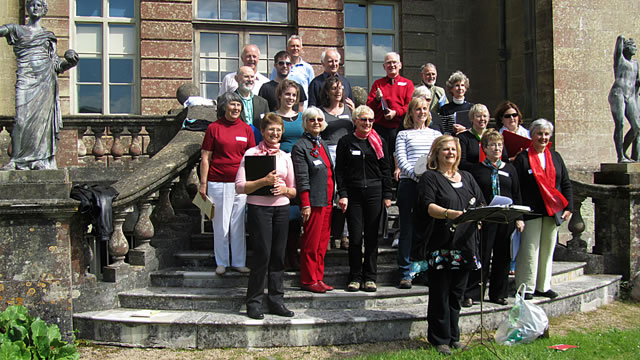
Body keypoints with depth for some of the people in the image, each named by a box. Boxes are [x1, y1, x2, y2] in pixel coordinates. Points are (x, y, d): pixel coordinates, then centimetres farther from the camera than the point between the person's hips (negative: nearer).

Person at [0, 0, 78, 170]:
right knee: (23, 118, -11)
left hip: (46, 81, 2)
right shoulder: (16, 30, 15)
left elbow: (56, 64, 16)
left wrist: (69, 60, -1)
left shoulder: (49, 35, 19)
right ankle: (17, 160, -6)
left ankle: (42, 159, -2)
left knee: (43, 117, -5)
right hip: (26, 79, -2)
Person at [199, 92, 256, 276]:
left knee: (239, 224, 7)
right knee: (220, 224, 5)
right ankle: (221, 262, 17)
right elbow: (206, 158, 1)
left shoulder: (246, 129, 9)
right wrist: (203, 183, -3)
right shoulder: (214, 128, 1)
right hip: (218, 183, -2)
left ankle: (239, 262, 18)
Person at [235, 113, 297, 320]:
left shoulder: (285, 157, 13)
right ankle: (254, 302, 6)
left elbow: (294, 191, 16)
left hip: (282, 209, 5)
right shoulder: (252, 153, 0)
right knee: (262, 255, -6)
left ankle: (276, 300, 15)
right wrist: (263, 182, -19)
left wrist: (284, 189, -6)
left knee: (278, 255, 5)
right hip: (259, 208, -4)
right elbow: (240, 186, -7)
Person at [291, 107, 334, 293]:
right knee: (311, 243, -1)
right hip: (314, 201, -8)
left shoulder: (322, 143, 17)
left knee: (323, 242, 11)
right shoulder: (300, 146, -7)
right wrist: (305, 204, -17)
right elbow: (301, 178, -13)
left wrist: (334, 198, 16)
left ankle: (318, 278, 19)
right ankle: (308, 280, 9)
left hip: (327, 201, 8)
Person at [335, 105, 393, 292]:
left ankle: (370, 277, 13)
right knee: (355, 237, -2)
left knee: (372, 236, 4)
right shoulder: (345, 142, 4)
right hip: (353, 193, -1)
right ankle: (355, 277, 9)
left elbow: (386, 170, 10)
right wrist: (342, 194, -7)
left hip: (374, 192, 2)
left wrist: (387, 195, 4)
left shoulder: (378, 142, 9)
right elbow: (339, 171, 2)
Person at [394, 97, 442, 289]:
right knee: (408, 228, -1)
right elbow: (401, 160, 0)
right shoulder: (403, 135, 12)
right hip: (409, 184, -2)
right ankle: (405, 273, 4)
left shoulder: (436, 134, 20)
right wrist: (417, 175, -15)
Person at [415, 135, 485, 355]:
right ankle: (440, 339, 10)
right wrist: (449, 213, -31)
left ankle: (453, 337, 23)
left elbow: (481, 203, 15)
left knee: (456, 294, 13)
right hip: (440, 245, -5)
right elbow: (428, 207, -13)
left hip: (464, 245, 6)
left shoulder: (467, 178, 19)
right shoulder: (430, 178, 1)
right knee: (440, 294, -1)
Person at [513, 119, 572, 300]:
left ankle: (543, 286, 20)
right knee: (530, 250, -4)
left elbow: (566, 183, 15)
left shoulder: (555, 157, 14)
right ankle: (526, 288, 5)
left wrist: (568, 207, 6)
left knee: (548, 249, 10)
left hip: (553, 211, 5)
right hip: (531, 212, -5)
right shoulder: (522, 158, -3)